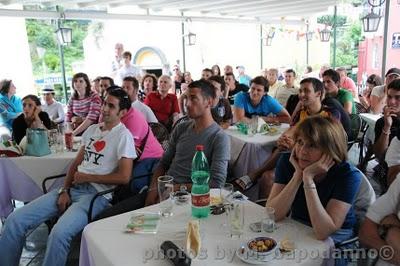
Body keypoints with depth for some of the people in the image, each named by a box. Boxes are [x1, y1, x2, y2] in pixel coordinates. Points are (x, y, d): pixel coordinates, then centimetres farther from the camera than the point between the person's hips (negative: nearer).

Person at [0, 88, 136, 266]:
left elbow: (124, 177, -13)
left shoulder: (123, 136, -6)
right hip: (73, 188, 7)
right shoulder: (92, 129, 17)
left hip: (96, 193, -7)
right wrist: (64, 190, 1)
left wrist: (87, 177, -6)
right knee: (15, 220, -5)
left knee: (59, 233, -33)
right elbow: (76, 163, 17)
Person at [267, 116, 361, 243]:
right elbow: (273, 214, -18)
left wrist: (308, 178, -32)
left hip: (335, 238, 0)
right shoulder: (287, 161, -11)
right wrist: (298, 175, -26)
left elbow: (322, 233, -27)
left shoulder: (348, 175, -19)